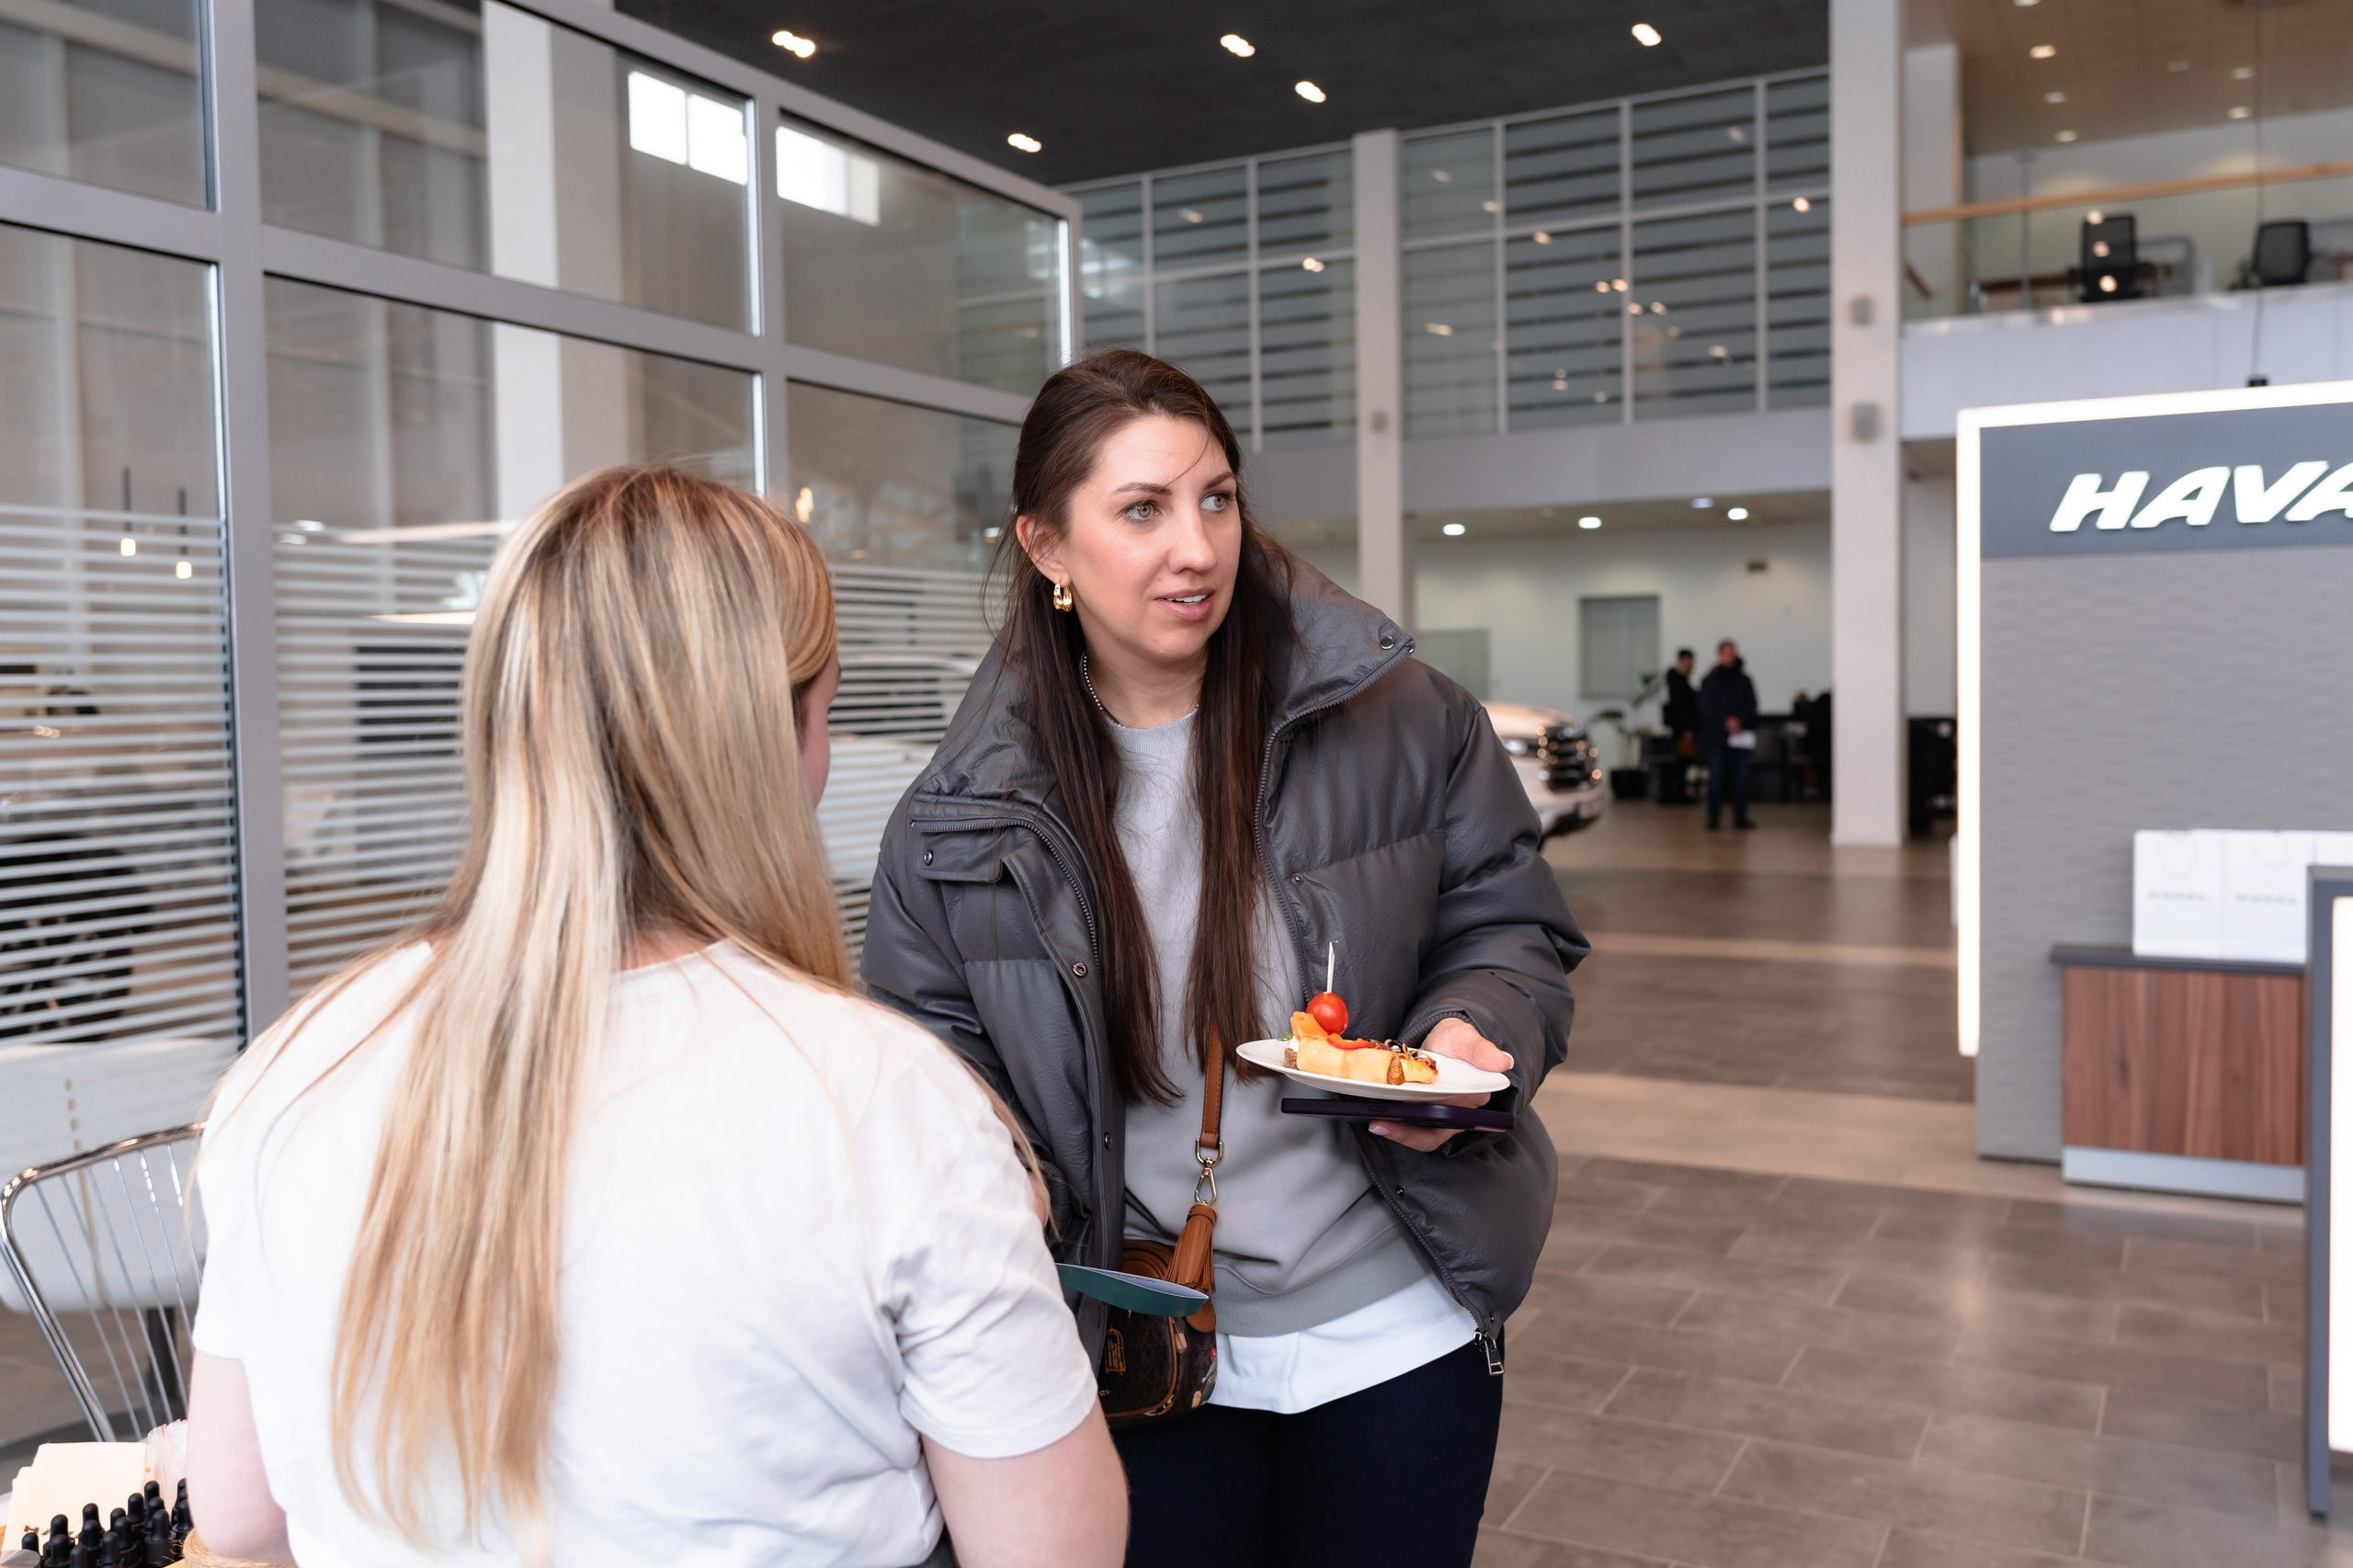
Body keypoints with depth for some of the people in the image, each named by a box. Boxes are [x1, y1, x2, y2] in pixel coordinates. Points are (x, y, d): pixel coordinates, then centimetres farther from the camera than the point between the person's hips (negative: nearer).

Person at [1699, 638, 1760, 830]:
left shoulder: (1744, 681, 10)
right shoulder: (1710, 681, 3)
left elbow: (1752, 704, 4)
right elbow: (1706, 707, -4)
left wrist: (1739, 720, -13)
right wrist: (1726, 721, -15)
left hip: (1741, 735, 2)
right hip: (1717, 735, -2)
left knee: (1741, 776, 2)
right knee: (1716, 776, -5)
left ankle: (1740, 817, 9)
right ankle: (1714, 818, -1)